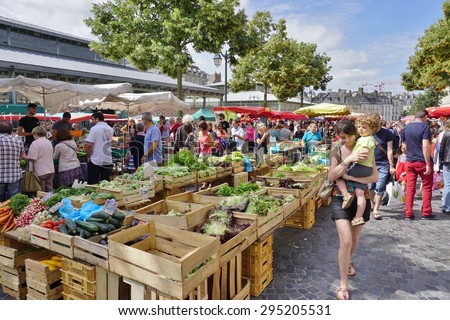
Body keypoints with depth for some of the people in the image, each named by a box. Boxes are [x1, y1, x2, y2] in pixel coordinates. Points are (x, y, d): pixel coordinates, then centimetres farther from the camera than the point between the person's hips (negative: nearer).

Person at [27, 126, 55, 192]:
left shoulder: (35, 143, -12)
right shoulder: (49, 142, 10)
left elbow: (32, 159, -17)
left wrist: (26, 157, 2)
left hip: (41, 172, -6)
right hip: (51, 171, 6)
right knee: (49, 192, 11)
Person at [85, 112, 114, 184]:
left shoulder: (94, 128, -11)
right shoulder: (110, 129, 7)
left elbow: (89, 145, -16)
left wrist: (88, 157, -1)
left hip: (96, 161, -5)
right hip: (108, 161, 6)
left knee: (93, 183, 4)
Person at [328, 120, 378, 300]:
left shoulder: (365, 150, -5)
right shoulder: (337, 152, -4)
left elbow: (375, 177, -13)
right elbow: (331, 176, -15)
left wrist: (350, 176, -22)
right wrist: (348, 160, -26)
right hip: (341, 199, -1)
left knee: (355, 239, 17)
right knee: (345, 241, -11)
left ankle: (347, 261, 51)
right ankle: (343, 285, 5)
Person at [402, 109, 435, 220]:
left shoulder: (406, 127, 8)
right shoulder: (425, 127, -11)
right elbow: (425, 146, -19)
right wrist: (428, 164, -17)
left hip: (410, 161, 5)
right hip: (422, 161, -5)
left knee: (410, 187, 7)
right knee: (427, 186, 10)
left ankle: (408, 214, 8)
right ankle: (426, 213, 15)